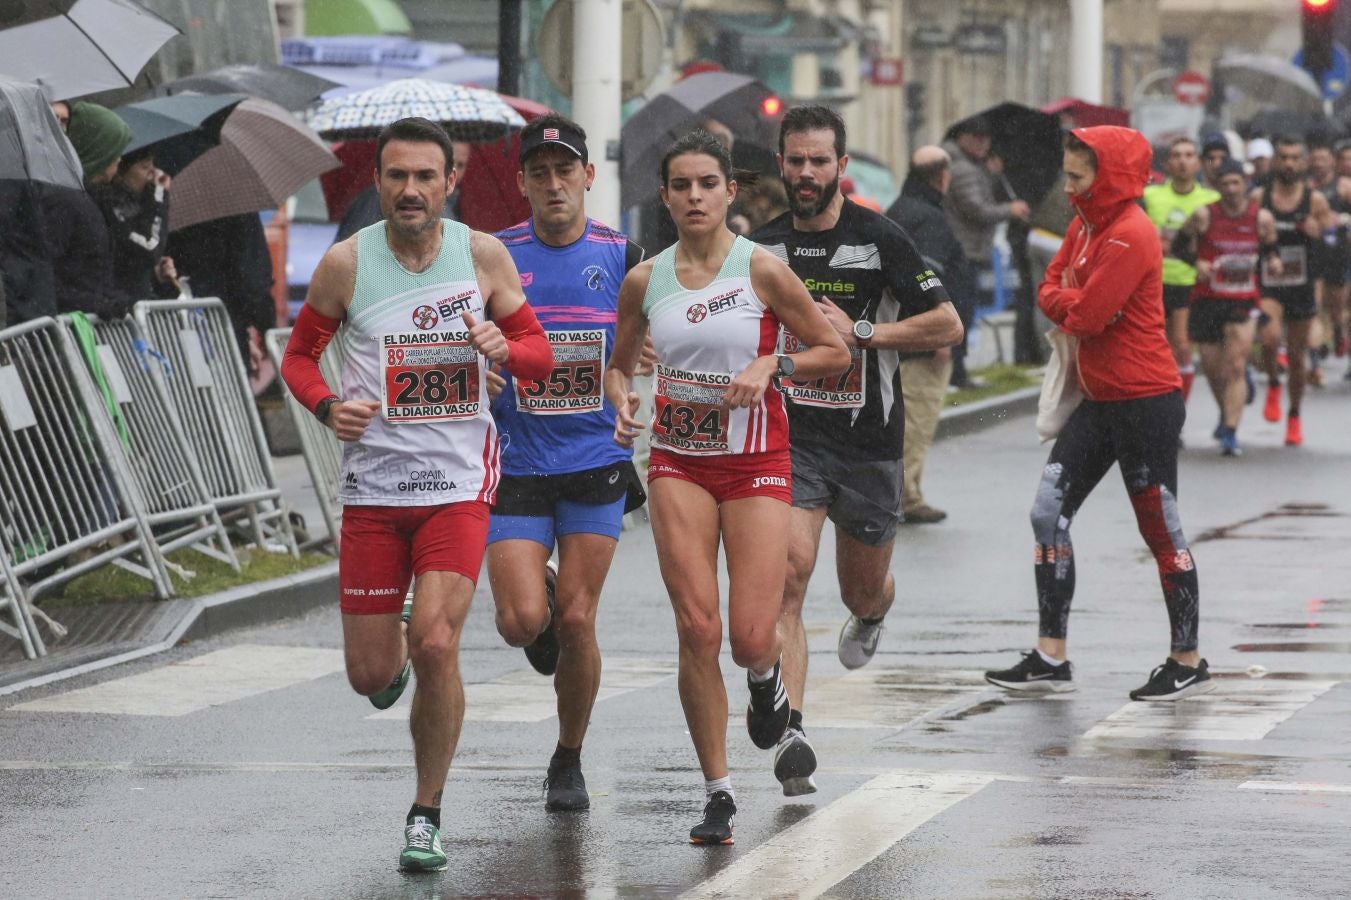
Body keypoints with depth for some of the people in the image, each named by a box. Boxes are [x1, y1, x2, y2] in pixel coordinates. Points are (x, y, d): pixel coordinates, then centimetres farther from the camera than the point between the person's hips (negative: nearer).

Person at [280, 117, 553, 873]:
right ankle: (395, 656, 44)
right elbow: (300, 355, 9)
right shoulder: (347, 263, -3)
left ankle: (427, 816, 0)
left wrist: (504, 349, -15)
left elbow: (541, 356, 8)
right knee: (370, 674, 3)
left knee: (437, 645, -17)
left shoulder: (483, 256, -1)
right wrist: (328, 407, -11)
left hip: (458, 481, -1)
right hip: (373, 485, 1)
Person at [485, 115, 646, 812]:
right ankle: (542, 596, 26)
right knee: (522, 619, -13)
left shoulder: (621, 256, 1)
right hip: (516, 463, 0)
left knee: (576, 622, -1)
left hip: (596, 465, 0)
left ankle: (569, 761, 19)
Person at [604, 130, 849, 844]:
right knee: (697, 629, -8)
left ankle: (766, 677, 31)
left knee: (750, 638, -9)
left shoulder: (762, 269, -7)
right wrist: (622, 400, -4)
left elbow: (834, 353, 2)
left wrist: (771, 366, -14)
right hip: (678, 463, 2)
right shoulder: (644, 280, 3)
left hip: (757, 464, -2)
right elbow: (618, 364, 17)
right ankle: (717, 793, 2)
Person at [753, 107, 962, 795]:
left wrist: (861, 332, -15)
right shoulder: (764, 247, 5)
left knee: (864, 592, 15)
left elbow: (948, 326, -7)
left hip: (868, 439, -1)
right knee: (788, 572, -20)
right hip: (790, 436, 1)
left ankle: (870, 614, 56)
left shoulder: (880, 240, -6)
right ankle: (790, 736, -26)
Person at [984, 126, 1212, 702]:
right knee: (1048, 514, 4)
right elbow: (1050, 291, 12)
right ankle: (1050, 659, 7)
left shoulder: (1130, 236, -19)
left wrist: (1070, 307, -1)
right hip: (1100, 401, 9)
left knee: (1160, 530, 0)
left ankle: (1188, 664, 12)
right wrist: (1076, 306, -7)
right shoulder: (1085, 225, 10)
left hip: (1145, 404, -9)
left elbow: (1087, 316, -22)